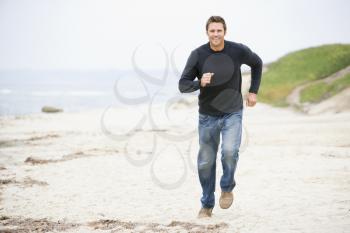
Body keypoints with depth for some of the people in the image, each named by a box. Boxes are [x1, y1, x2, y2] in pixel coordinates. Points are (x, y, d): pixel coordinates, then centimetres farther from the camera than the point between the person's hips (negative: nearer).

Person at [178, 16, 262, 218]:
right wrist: (200, 83, -29)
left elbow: (257, 63, 12)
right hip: (208, 116, 1)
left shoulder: (238, 51, -9)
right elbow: (183, 85, -10)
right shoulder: (198, 55, -11)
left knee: (230, 151, -23)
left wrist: (253, 91, 8)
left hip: (233, 113, -1)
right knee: (205, 162, 5)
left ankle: (227, 188, 5)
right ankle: (207, 205, 22)